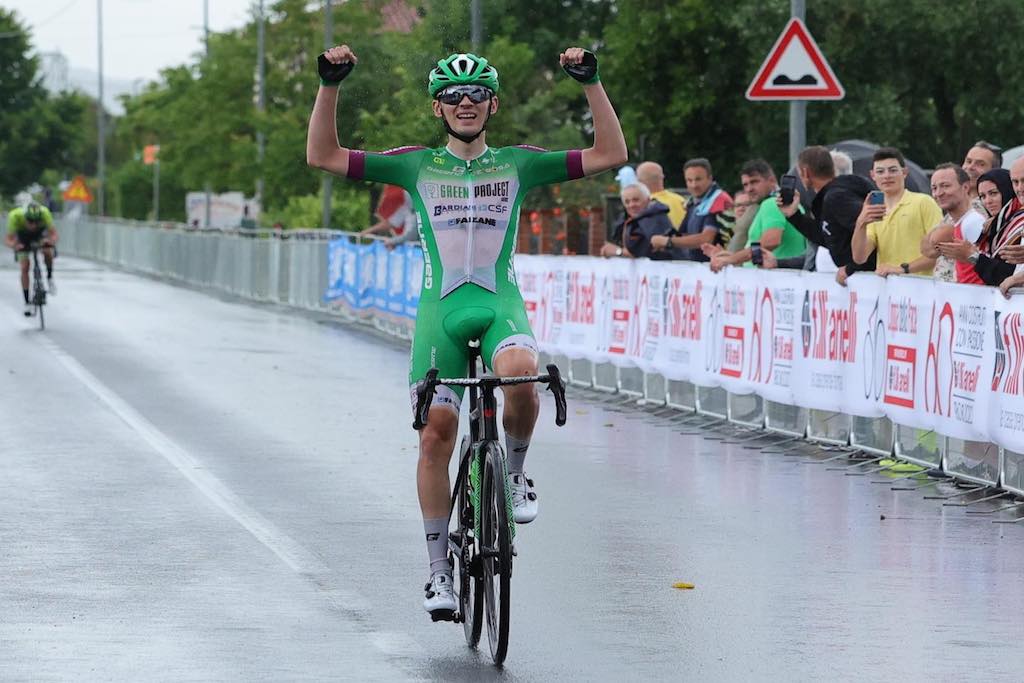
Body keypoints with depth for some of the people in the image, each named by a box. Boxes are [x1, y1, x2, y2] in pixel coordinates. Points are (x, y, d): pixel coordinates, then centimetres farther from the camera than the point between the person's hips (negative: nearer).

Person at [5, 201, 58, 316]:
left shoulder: (44, 213, -37)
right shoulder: (15, 216, -38)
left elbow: (54, 234, -36)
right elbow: (8, 239, -36)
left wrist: (51, 240, -59)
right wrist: (14, 245, -58)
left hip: (40, 234, 0)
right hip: (23, 238, 0)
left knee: (48, 251, -29)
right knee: (24, 268, -11)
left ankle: (50, 278, -2)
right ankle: (27, 303, 0)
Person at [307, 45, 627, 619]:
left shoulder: (517, 164, 9)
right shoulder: (418, 166, 10)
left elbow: (611, 155, 3)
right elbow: (324, 156, 6)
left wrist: (592, 82, -6)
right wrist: (330, 85, -5)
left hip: (501, 302, -1)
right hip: (441, 308, 1)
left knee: (520, 374, -35)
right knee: (436, 435, -5)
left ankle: (515, 471, -6)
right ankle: (440, 570, 6)